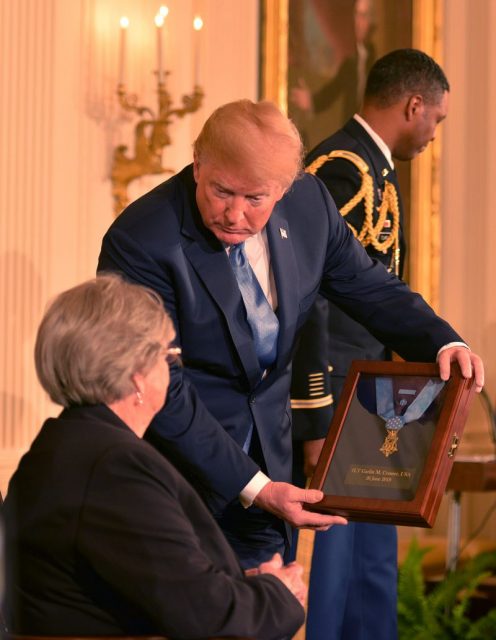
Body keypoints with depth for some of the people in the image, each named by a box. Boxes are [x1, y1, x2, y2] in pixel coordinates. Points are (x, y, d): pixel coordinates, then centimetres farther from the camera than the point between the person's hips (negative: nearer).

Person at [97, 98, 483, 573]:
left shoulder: (308, 202, -8)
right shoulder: (141, 242, -24)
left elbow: (368, 286, 9)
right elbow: (161, 391, -24)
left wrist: (443, 342, -10)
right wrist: (251, 487, -26)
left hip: (269, 459, 5)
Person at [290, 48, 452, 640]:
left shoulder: (372, 168, 15)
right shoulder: (342, 169, -17)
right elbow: (307, 299, -22)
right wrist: (315, 422, -23)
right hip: (331, 402, -10)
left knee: (374, 557, 15)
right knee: (328, 556, -4)